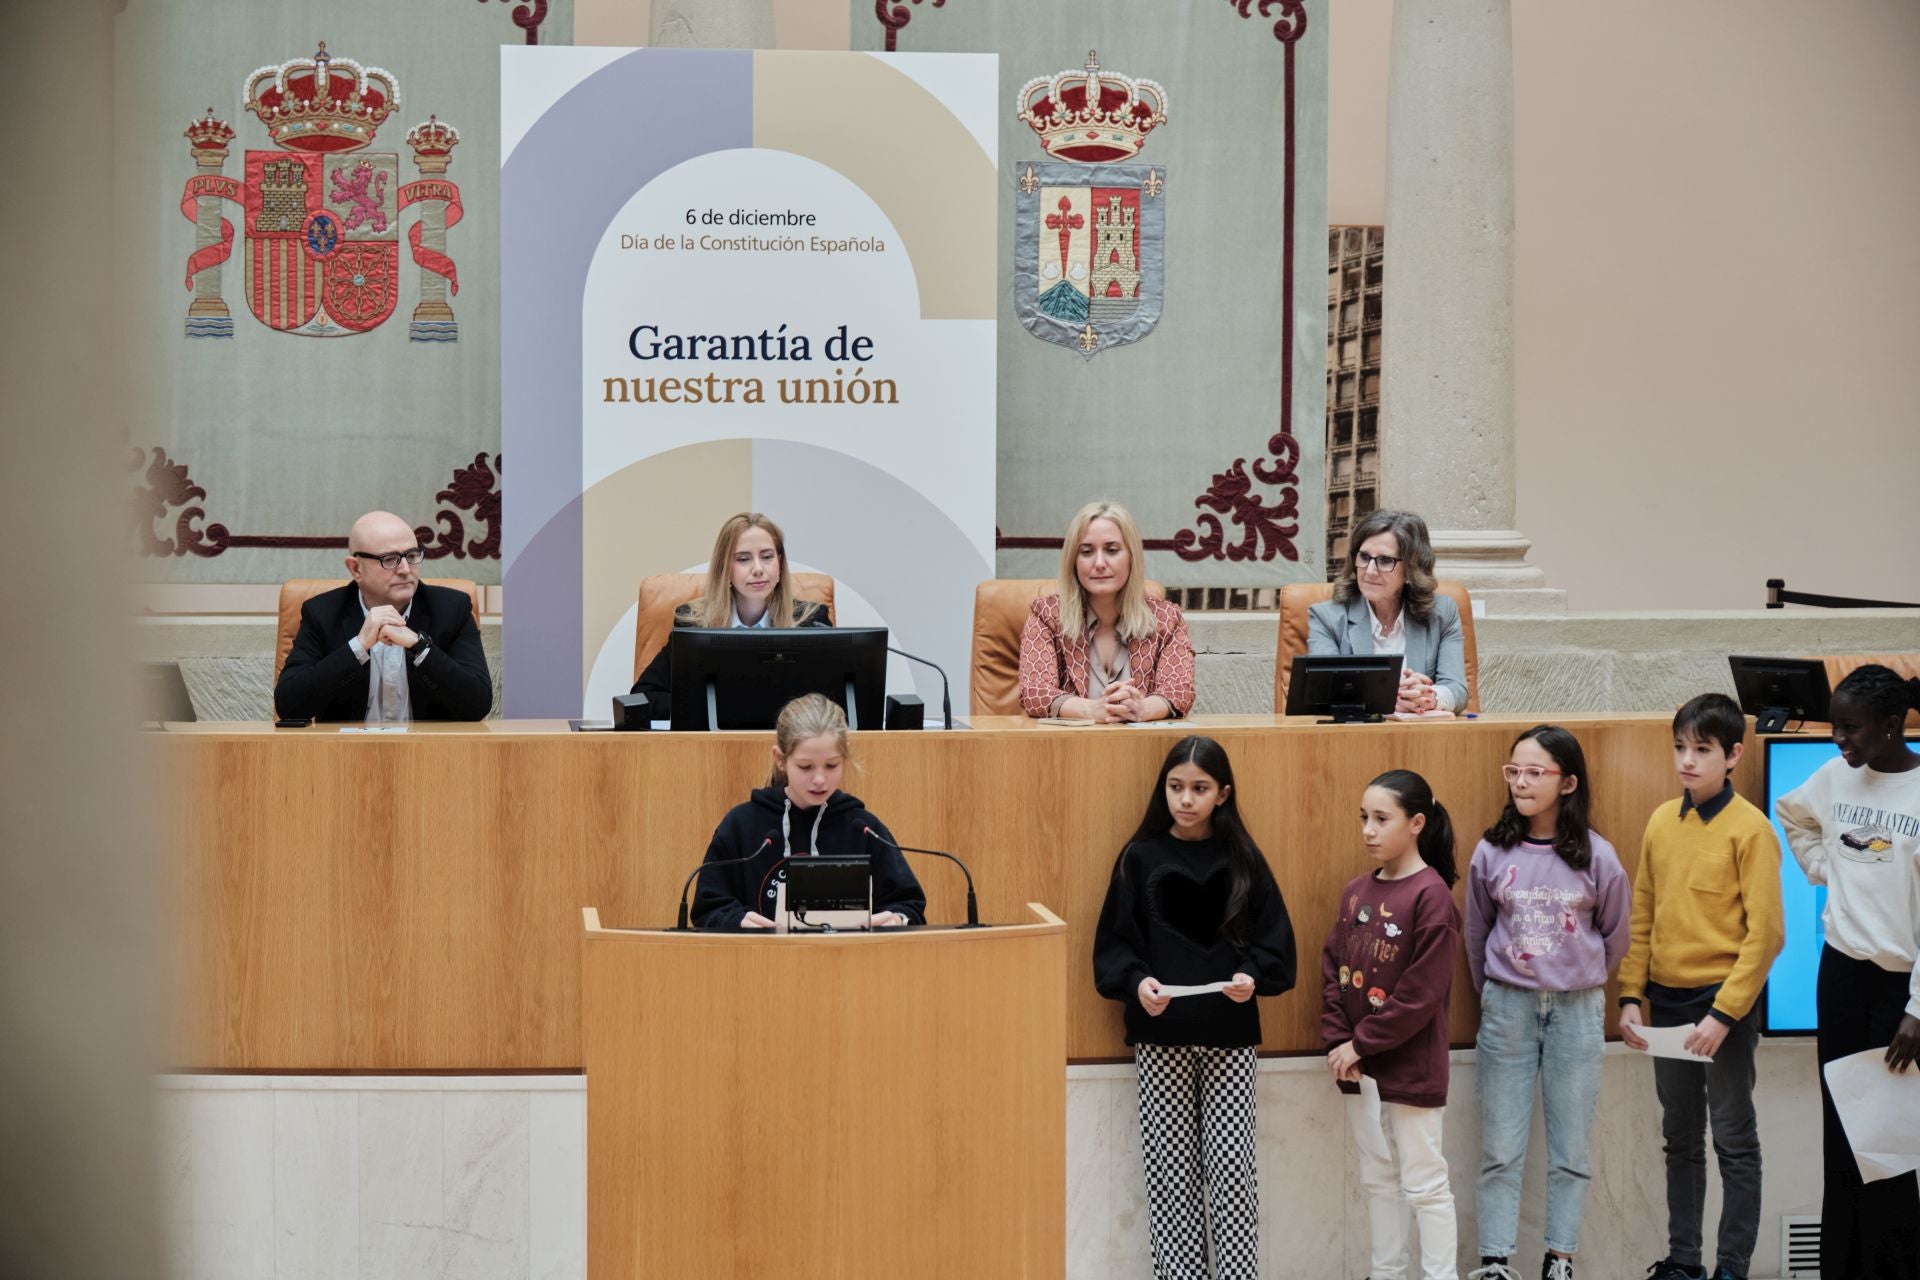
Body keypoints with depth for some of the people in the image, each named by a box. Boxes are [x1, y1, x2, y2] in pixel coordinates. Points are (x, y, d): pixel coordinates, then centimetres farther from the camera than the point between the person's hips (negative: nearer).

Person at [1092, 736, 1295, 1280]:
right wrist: (1136, 982, -18)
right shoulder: (1140, 858, 2)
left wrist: (1253, 978, -15)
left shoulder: (1243, 859, 4)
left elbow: (1275, 943, 5)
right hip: (1160, 1036, 0)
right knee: (1170, 1170, 0)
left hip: (1231, 1035, 0)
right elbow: (1112, 945, 0)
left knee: (1233, 1169, -4)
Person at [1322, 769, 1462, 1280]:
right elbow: (1332, 970, 7)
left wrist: (1361, 1043, -14)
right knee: (1377, 1178, 14)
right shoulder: (1356, 891, 7)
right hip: (1358, 1065, 7)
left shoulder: (1431, 894, -14)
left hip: (1412, 1067, -7)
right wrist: (1338, 1041, -5)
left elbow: (1421, 993, -18)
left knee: (1424, 1183, 0)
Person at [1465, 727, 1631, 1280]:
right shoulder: (1492, 852, -3)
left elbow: (1615, 936, 8)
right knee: (1500, 1147, 2)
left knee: (1570, 1148, 5)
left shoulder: (1596, 856, -7)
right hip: (1507, 1007, 1)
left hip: (1577, 1010, -1)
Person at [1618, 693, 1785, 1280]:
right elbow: (1643, 917, 10)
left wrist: (1724, 1013, -17)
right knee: (1680, 1138, 14)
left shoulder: (1749, 828, -11)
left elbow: (1765, 932, -13)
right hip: (1666, 1001, 6)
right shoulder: (1661, 822, 6)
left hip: (1724, 1002, -6)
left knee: (1734, 1141, 3)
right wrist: (1632, 997, 3)